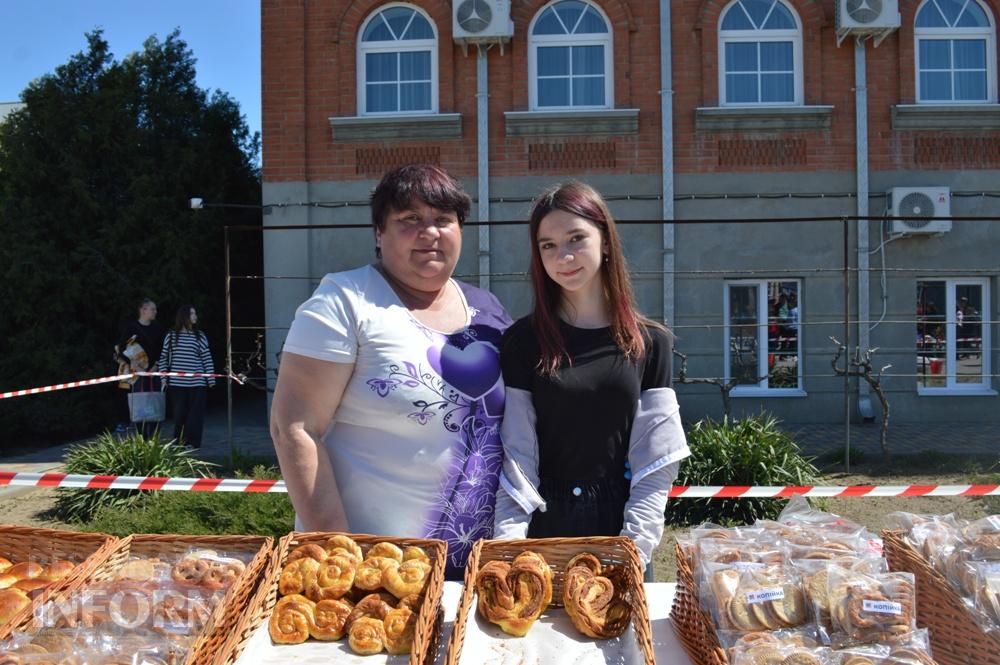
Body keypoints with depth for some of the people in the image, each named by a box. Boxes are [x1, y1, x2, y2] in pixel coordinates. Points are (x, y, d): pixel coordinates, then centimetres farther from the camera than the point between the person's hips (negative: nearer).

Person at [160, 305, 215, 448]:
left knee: (196, 414, -2)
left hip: (197, 383, 0)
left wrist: (211, 379, 0)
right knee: (179, 414, 3)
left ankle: (192, 442, 4)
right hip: (177, 383, 0)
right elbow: (164, 358, 11)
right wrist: (164, 378, 5)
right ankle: (178, 442, 14)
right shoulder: (171, 336, 6)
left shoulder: (200, 336, 6)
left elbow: (207, 359, 4)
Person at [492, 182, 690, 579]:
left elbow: (657, 464, -3)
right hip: (543, 525, 0)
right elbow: (516, 459, -5)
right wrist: (508, 546, -14)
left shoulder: (650, 343, -1)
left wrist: (634, 550, -11)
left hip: (618, 524, 1)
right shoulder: (522, 342, -3)